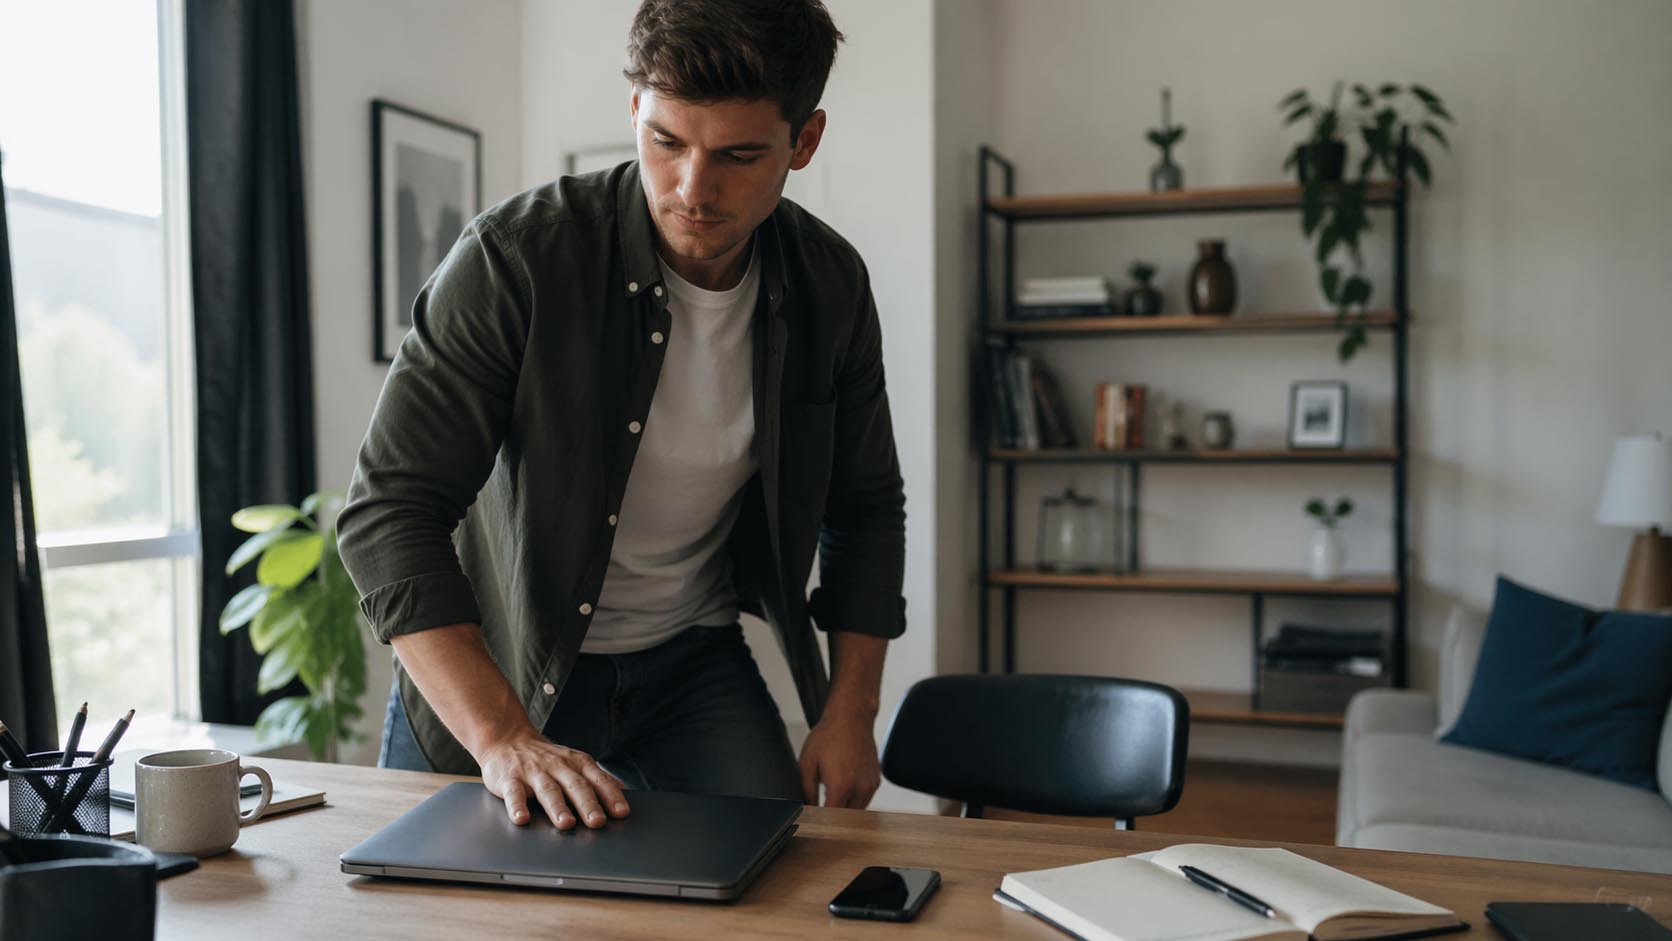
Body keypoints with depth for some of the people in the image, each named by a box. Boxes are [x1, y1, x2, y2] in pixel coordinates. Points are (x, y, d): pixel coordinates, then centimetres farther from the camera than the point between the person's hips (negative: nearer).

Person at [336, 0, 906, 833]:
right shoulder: (513, 258, -22)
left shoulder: (830, 287, -8)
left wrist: (851, 710, -3)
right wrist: (503, 738, -33)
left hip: (691, 662, 3)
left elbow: (865, 508, 5)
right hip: (490, 673, -2)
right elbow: (388, 513, -23)